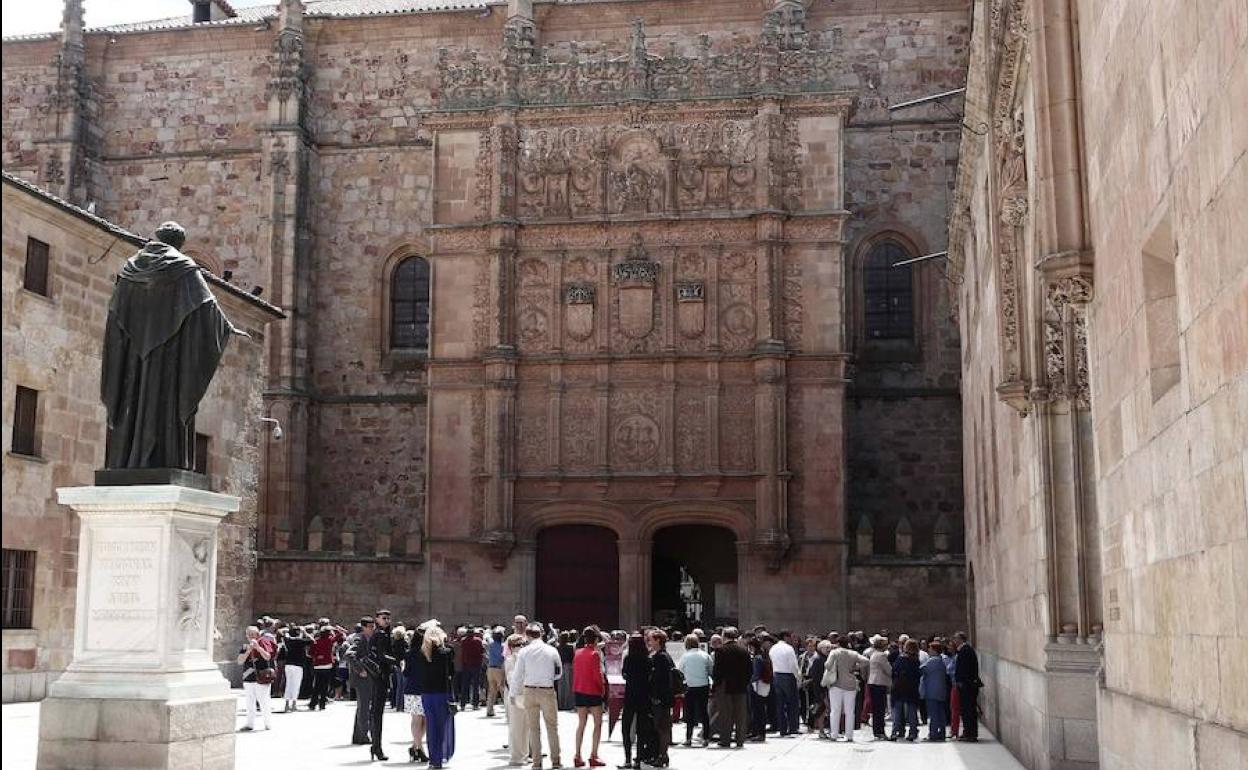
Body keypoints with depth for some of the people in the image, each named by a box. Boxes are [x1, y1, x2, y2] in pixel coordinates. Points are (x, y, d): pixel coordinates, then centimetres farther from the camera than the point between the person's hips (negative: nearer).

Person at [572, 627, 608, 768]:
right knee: (597, 724, 2)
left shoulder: (578, 653, 6)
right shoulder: (595, 654, -13)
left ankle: (578, 756, 11)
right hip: (593, 692, -6)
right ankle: (593, 756, -3)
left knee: (581, 723, 12)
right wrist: (603, 687, 0)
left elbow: (575, 672, 10)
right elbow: (597, 674, -15)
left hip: (579, 691, 6)